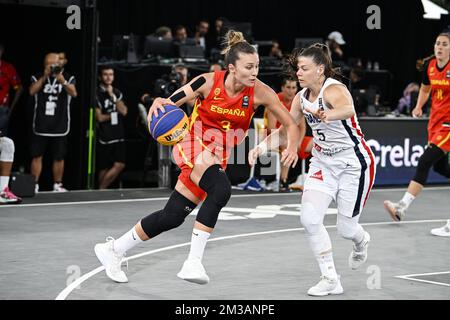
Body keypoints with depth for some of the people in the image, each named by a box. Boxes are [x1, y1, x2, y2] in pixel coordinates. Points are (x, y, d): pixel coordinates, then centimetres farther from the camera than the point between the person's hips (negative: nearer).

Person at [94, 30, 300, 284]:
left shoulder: (260, 92, -13)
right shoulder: (209, 82, -17)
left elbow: (291, 125, -8)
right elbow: (171, 104, -10)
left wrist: (292, 147, -29)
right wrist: (159, 103, -33)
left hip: (218, 156, 4)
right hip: (193, 144, -4)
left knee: (173, 216, 6)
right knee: (221, 189, -34)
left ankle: (114, 249, 26)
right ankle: (193, 262, -26)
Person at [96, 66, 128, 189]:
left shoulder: (117, 93, 12)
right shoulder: (96, 94, -6)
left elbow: (124, 111, -2)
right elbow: (99, 117, -10)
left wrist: (113, 96, -9)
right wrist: (114, 114, 1)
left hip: (118, 136, 5)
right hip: (104, 137, -5)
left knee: (120, 165, -4)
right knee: (104, 168, 1)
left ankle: (102, 190, 7)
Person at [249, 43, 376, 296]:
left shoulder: (333, 90, -24)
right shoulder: (302, 97, -1)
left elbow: (348, 109, -49)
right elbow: (285, 131, 10)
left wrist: (330, 114, -72)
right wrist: (262, 146, -8)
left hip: (354, 163, -6)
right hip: (323, 162, 6)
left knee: (346, 228, 1)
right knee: (309, 218, -12)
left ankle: (362, 241, 41)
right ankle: (331, 280, -1)